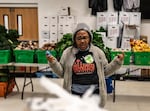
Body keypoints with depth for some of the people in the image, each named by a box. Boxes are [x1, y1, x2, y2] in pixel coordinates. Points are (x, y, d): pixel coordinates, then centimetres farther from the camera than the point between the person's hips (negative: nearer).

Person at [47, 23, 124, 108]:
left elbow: (105, 71, 9)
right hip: (74, 93, 0)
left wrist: (117, 62, -2)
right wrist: (53, 63, -10)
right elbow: (62, 72, 5)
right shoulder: (67, 53, 0)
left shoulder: (98, 52, 1)